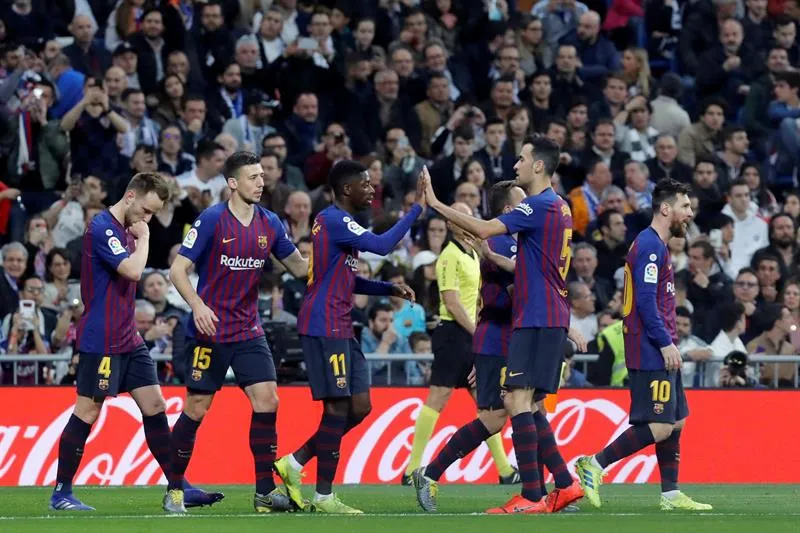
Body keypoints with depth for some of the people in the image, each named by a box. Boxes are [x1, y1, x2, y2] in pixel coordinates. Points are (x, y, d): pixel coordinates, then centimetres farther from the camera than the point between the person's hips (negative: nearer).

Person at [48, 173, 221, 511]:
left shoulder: (126, 230, 15)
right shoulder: (102, 228, -15)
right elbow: (133, 270, -25)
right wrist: (144, 237, -13)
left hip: (128, 340, 9)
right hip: (101, 341, -9)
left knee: (154, 407, 6)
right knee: (87, 411, -5)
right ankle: (60, 493, 3)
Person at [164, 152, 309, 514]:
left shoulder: (269, 223, 4)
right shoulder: (211, 220, -11)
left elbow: (300, 267, 14)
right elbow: (178, 270, -11)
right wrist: (197, 304, -27)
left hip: (248, 331, 4)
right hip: (209, 331, -4)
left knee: (266, 400, -8)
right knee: (196, 408, -2)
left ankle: (265, 492, -3)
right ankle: (174, 489, 12)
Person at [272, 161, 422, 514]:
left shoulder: (336, 221, 18)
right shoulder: (335, 220, -13)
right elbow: (382, 245, -24)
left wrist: (390, 289, 14)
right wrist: (416, 209, -17)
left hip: (340, 329, 10)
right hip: (324, 328, -10)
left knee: (359, 407, 8)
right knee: (338, 407, -7)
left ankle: (295, 463, 14)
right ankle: (324, 496, -1)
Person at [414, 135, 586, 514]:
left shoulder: (540, 206, -13)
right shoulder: (558, 208, 17)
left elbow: (484, 230, -21)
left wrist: (436, 204, -15)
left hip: (537, 321, -10)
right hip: (552, 319, 10)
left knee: (517, 400, -14)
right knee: (530, 407, 14)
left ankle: (531, 497, -18)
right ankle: (566, 485, 15)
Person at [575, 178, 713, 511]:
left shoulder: (656, 246, 19)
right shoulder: (649, 246, -13)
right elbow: (646, 300, -20)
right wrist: (666, 343, -20)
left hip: (659, 353, 11)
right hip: (651, 354, -11)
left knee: (676, 422, 9)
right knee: (659, 427, -13)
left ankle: (670, 494, 11)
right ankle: (595, 465, -9)